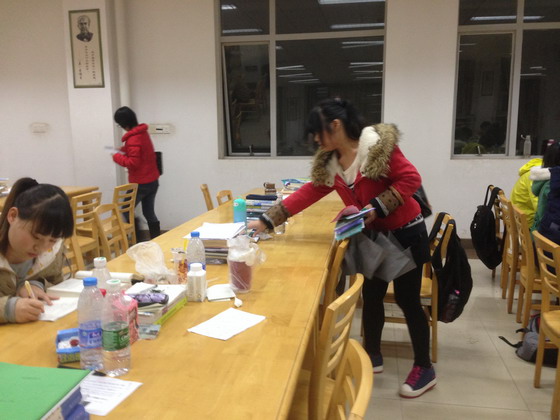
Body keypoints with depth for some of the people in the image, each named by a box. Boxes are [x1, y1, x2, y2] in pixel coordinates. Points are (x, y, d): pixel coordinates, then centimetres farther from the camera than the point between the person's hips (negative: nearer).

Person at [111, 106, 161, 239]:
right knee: (149, 213, 14)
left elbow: (133, 163, -22)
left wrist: (117, 156, -10)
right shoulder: (143, 132, 8)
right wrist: (124, 150, 14)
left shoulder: (133, 139, -19)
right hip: (153, 180, 8)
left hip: (141, 183, -8)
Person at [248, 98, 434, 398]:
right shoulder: (329, 162, 0)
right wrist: (266, 221, -4)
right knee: (371, 296, 14)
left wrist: (375, 207, -26)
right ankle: (372, 356, 34)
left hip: (405, 233, -7)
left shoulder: (378, 145, -22)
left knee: (407, 300, 2)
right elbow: (308, 193, 0)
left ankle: (424, 369, 22)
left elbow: (410, 179, -22)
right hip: (374, 236, 7)